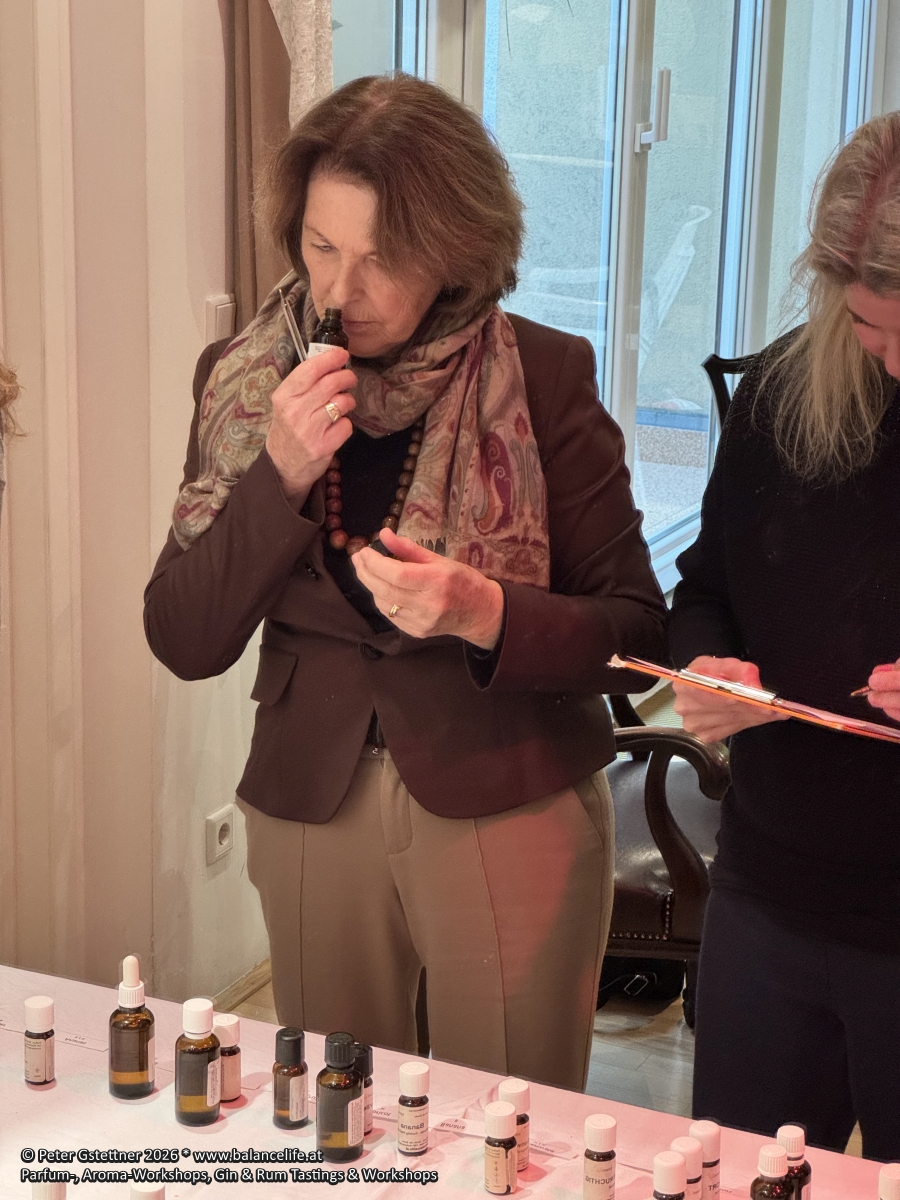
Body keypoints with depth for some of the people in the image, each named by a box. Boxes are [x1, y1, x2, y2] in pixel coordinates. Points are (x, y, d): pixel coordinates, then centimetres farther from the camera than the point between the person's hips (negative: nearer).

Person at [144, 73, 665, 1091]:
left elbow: (638, 632, -7)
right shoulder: (246, 378, -1)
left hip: (511, 814, -2)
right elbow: (182, 642, -4)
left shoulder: (544, 377, -10)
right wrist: (281, 475, -17)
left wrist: (484, 614, -25)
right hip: (309, 810, 3)